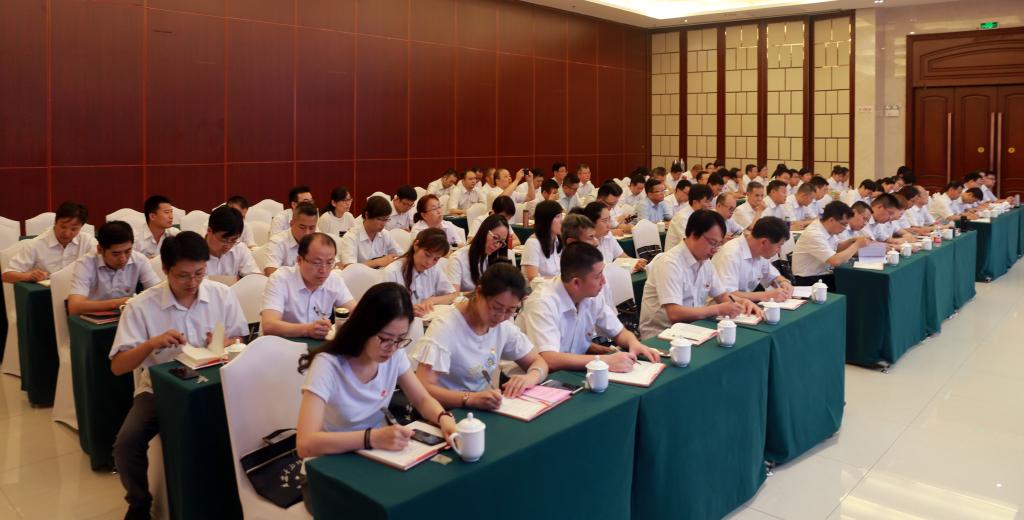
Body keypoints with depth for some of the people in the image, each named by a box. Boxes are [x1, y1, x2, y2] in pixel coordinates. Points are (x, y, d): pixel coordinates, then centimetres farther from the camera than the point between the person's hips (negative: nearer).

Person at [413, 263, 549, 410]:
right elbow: (423, 388, -24)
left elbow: (538, 362, 9)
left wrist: (530, 377, -13)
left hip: (483, 411, 5)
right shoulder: (444, 328, -17)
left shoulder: (504, 326, 1)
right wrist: (470, 398, -38)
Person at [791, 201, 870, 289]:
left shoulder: (827, 228, 2)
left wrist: (852, 241, 3)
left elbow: (837, 247, 22)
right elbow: (836, 261, -30)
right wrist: (857, 245, -17)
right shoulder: (814, 235, -24)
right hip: (809, 281, -8)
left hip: (824, 275, 9)